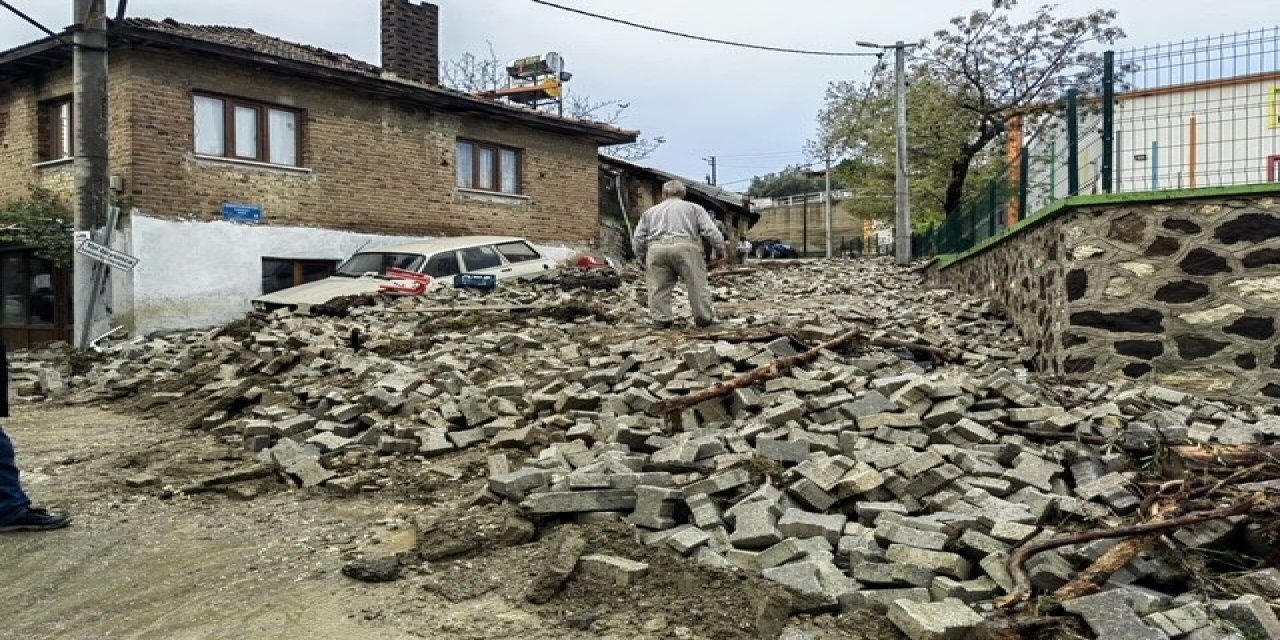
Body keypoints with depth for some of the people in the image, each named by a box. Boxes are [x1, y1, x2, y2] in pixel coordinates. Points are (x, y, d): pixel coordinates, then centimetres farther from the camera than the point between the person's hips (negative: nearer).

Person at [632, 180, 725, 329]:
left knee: (659, 287, 7)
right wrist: (720, 250, 22)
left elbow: (637, 239, 22)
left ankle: (661, 320, 4)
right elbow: (711, 231, 11)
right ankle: (704, 318, 6)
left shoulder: (650, 211, 29)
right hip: (685, 247, -2)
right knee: (697, 283, 4)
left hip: (656, 249, 2)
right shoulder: (694, 208, 23)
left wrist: (642, 257, 35)